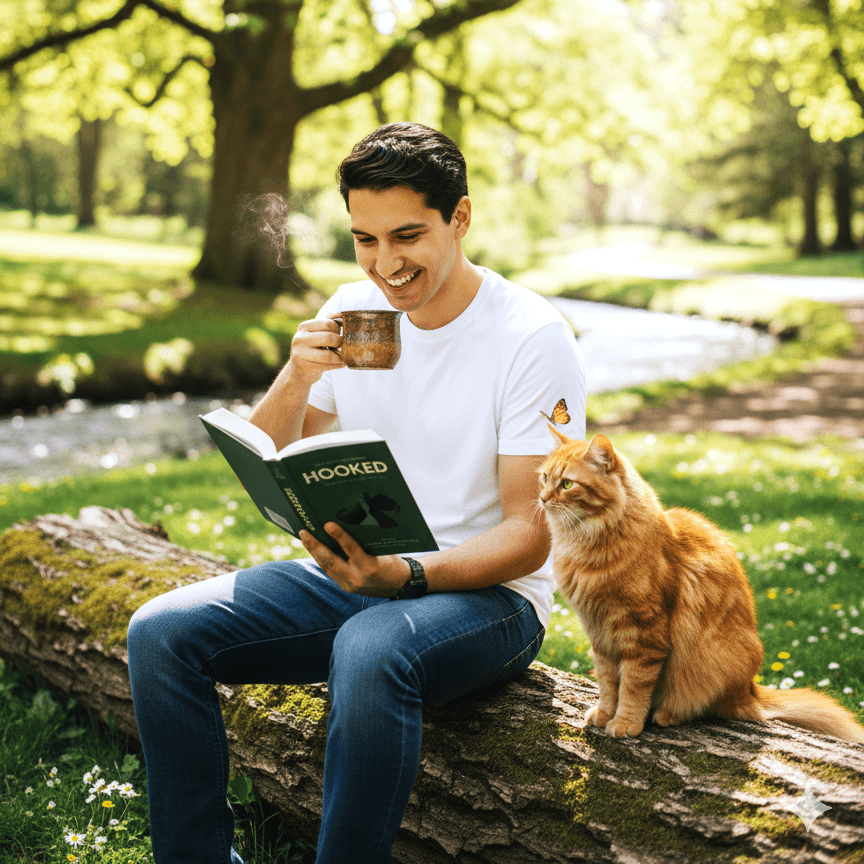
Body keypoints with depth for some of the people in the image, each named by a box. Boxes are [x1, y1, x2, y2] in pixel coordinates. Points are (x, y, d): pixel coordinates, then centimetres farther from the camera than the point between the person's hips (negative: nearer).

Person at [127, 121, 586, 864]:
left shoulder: (533, 338, -12)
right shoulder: (352, 311, 4)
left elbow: (529, 537, -13)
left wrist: (408, 574, -30)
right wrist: (296, 380, -15)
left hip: (487, 591, -5)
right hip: (353, 575, 6)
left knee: (370, 652, -39)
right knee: (160, 633, -14)